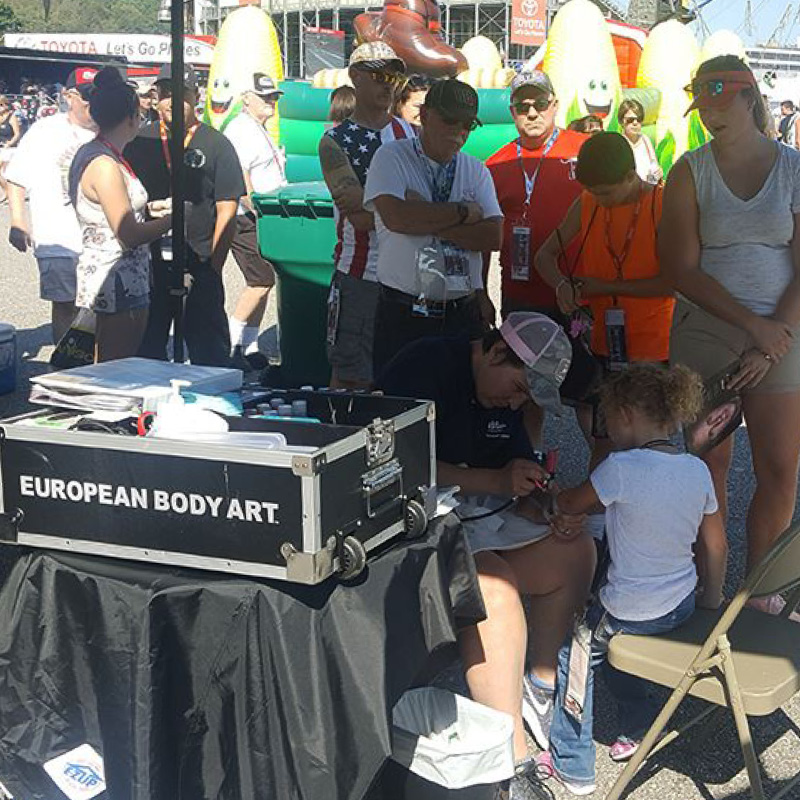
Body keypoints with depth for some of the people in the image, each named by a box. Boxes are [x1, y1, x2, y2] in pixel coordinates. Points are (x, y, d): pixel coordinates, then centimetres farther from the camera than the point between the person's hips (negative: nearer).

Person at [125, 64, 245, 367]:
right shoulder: (139, 142, 10)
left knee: (210, 353, 0)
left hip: (199, 266, -3)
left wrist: (213, 265, -8)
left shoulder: (216, 145, 2)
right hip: (146, 264, 3)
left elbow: (227, 211, -1)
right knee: (145, 351, 11)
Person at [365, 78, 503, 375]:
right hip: (402, 313, -3)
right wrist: (465, 212, -7)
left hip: (463, 315, 3)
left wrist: (424, 219, -11)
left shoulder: (477, 171, 12)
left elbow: (493, 236, -3)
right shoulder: (392, 157, 2)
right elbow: (395, 216, -17)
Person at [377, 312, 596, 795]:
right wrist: (495, 480, -26)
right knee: (494, 585, -31)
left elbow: (518, 479, 16)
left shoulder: (506, 395, 10)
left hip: (481, 510, 9)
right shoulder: (426, 367, -17)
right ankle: (513, 764, -27)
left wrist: (551, 512, -5)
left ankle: (541, 688, 11)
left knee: (575, 552, 1)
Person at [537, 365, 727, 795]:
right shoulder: (698, 470, -3)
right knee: (610, 637, 31)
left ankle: (572, 766, 25)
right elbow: (715, 545, 7)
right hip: (684, 605, 7)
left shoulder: (621, 467, -22)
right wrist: (711, 598, 22)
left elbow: (570, 505, -5)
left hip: (632, 612, -6)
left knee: (574, 652, 17)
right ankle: (637, 728, 37)